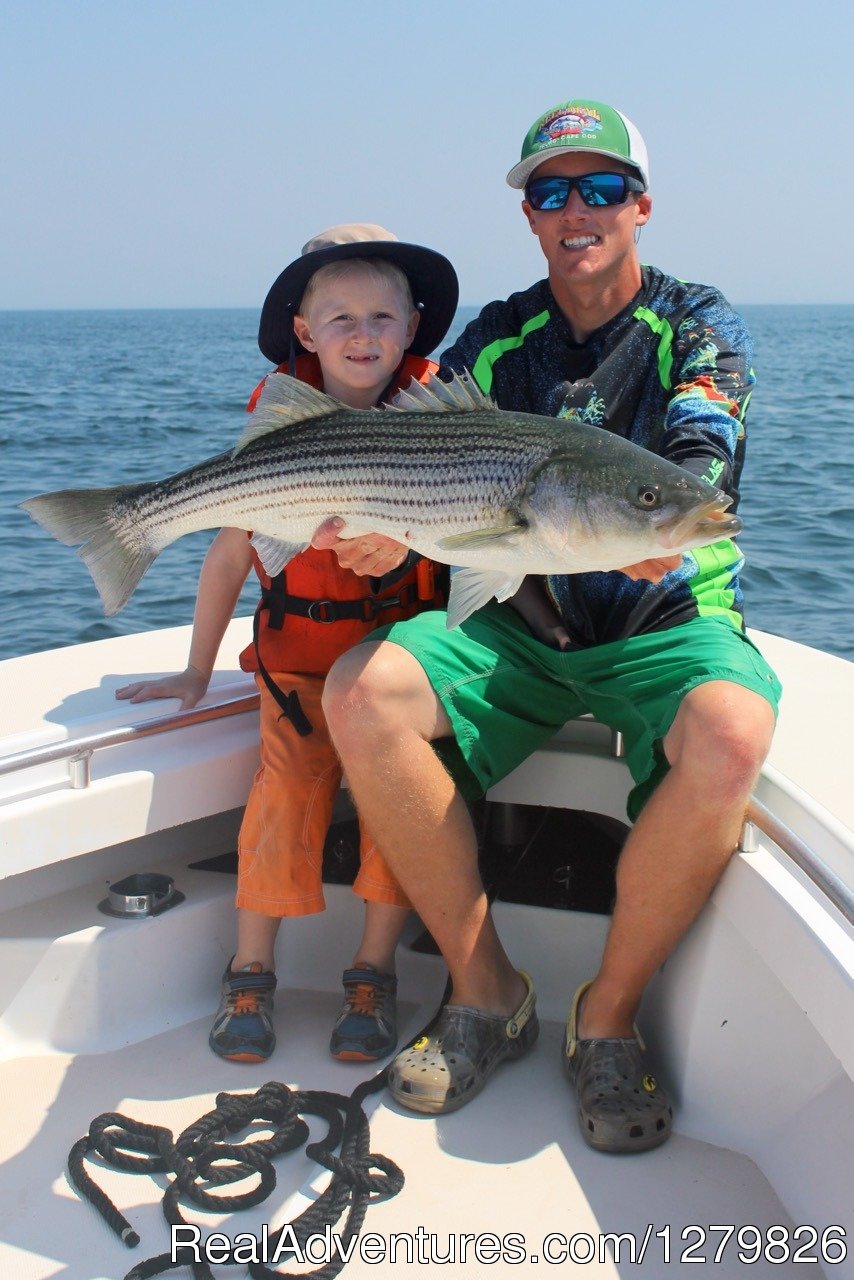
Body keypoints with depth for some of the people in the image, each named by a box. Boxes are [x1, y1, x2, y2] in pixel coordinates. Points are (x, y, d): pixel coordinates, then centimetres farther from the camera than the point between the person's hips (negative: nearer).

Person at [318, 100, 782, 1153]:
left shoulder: (697, 326, 2)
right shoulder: (497, 338, 8)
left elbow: (704, 457, -16)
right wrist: (380, 528, -27)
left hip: (666, 624, -2)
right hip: (519, 629, 3)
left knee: (730, 734, -36)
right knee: (360, 692, -23)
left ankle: (607, 1018, -12)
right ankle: (486, 994, -9)